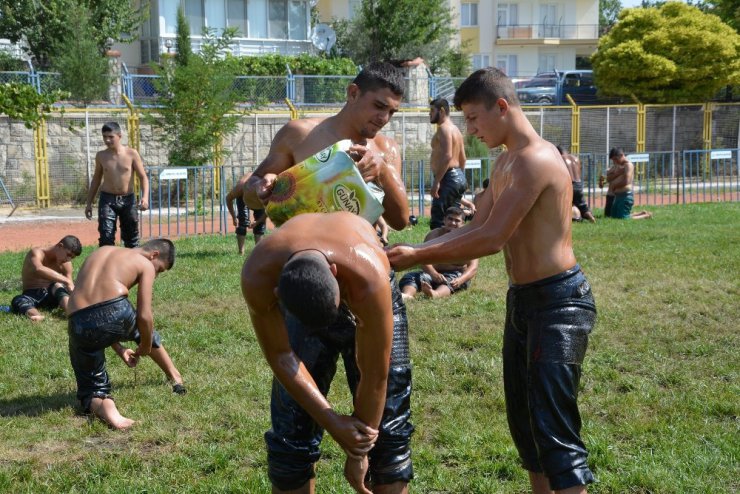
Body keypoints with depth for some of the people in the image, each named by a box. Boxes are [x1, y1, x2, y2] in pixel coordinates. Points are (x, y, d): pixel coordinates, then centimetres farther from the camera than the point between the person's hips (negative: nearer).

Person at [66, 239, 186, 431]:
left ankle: (102, 406, -15)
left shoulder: (101, 252, 31)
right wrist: (145, 349, 23)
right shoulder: (146, 265, 13)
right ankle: (175, 376, 47)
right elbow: (144, 316, 3)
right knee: (144, 327, 35)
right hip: (115, 314, -3)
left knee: (92, 388, 19)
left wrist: (119, 349, 35)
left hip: (79, 325, 3)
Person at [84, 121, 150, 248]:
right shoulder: (101, 156, 2)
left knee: (131, 237, 8)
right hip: (107, 199, 0)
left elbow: (143, 177, -3)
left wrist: (145, 197, -20)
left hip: (128, 200, 0)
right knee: (106, 237, -12)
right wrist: (89, 203, 13)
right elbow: (96, 179, 14)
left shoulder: (131, 154, -4)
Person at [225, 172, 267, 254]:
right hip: (243, 194, -1)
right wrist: (234, 217, -16)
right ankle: (241, 251, -16)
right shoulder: (239, 188, -41)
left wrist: (257, 222, -25)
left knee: (260, 221, -12)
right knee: (243, 220, -16)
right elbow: (229, 198, -18)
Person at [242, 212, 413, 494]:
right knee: (291, 431, -4)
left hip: (366, 304, -1)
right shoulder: (258, 276, -38)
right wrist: (333, 423, -22)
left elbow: (375, 378, -31)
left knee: (386, 428, -6)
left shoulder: (370, 278, -44)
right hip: (299, 304, 2)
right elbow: (280, 356, -22)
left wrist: (359, 453, -19)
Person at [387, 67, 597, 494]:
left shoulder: (536, 160, -19)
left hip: (558, 303, -10)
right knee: (524, 419, 16)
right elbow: (476, 227, 15)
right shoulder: (507, 162, 13)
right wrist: (415, 250, 3)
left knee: (554, 429, -9)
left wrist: (417, 257, -14)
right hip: (522, 300, 10)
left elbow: (491, 239, -21)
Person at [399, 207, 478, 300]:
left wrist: (460, 280, -37)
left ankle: (435, 294, -73)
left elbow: (473, 267, -14)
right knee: (410, 276, -24)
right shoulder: (434, 235, -1)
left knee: (450, 280, -38)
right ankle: (406, 294, -60)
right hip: (435, 273, 3)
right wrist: (434, 274, -38)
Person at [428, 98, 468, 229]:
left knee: (437, 220, -14)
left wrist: (436, 181, -25)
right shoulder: (455, 129, 21)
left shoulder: (444, 128, -11)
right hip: (458, 176, 11)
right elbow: (462, 158, 22)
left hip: (448, 178, -11)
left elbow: (447, 156, -23)